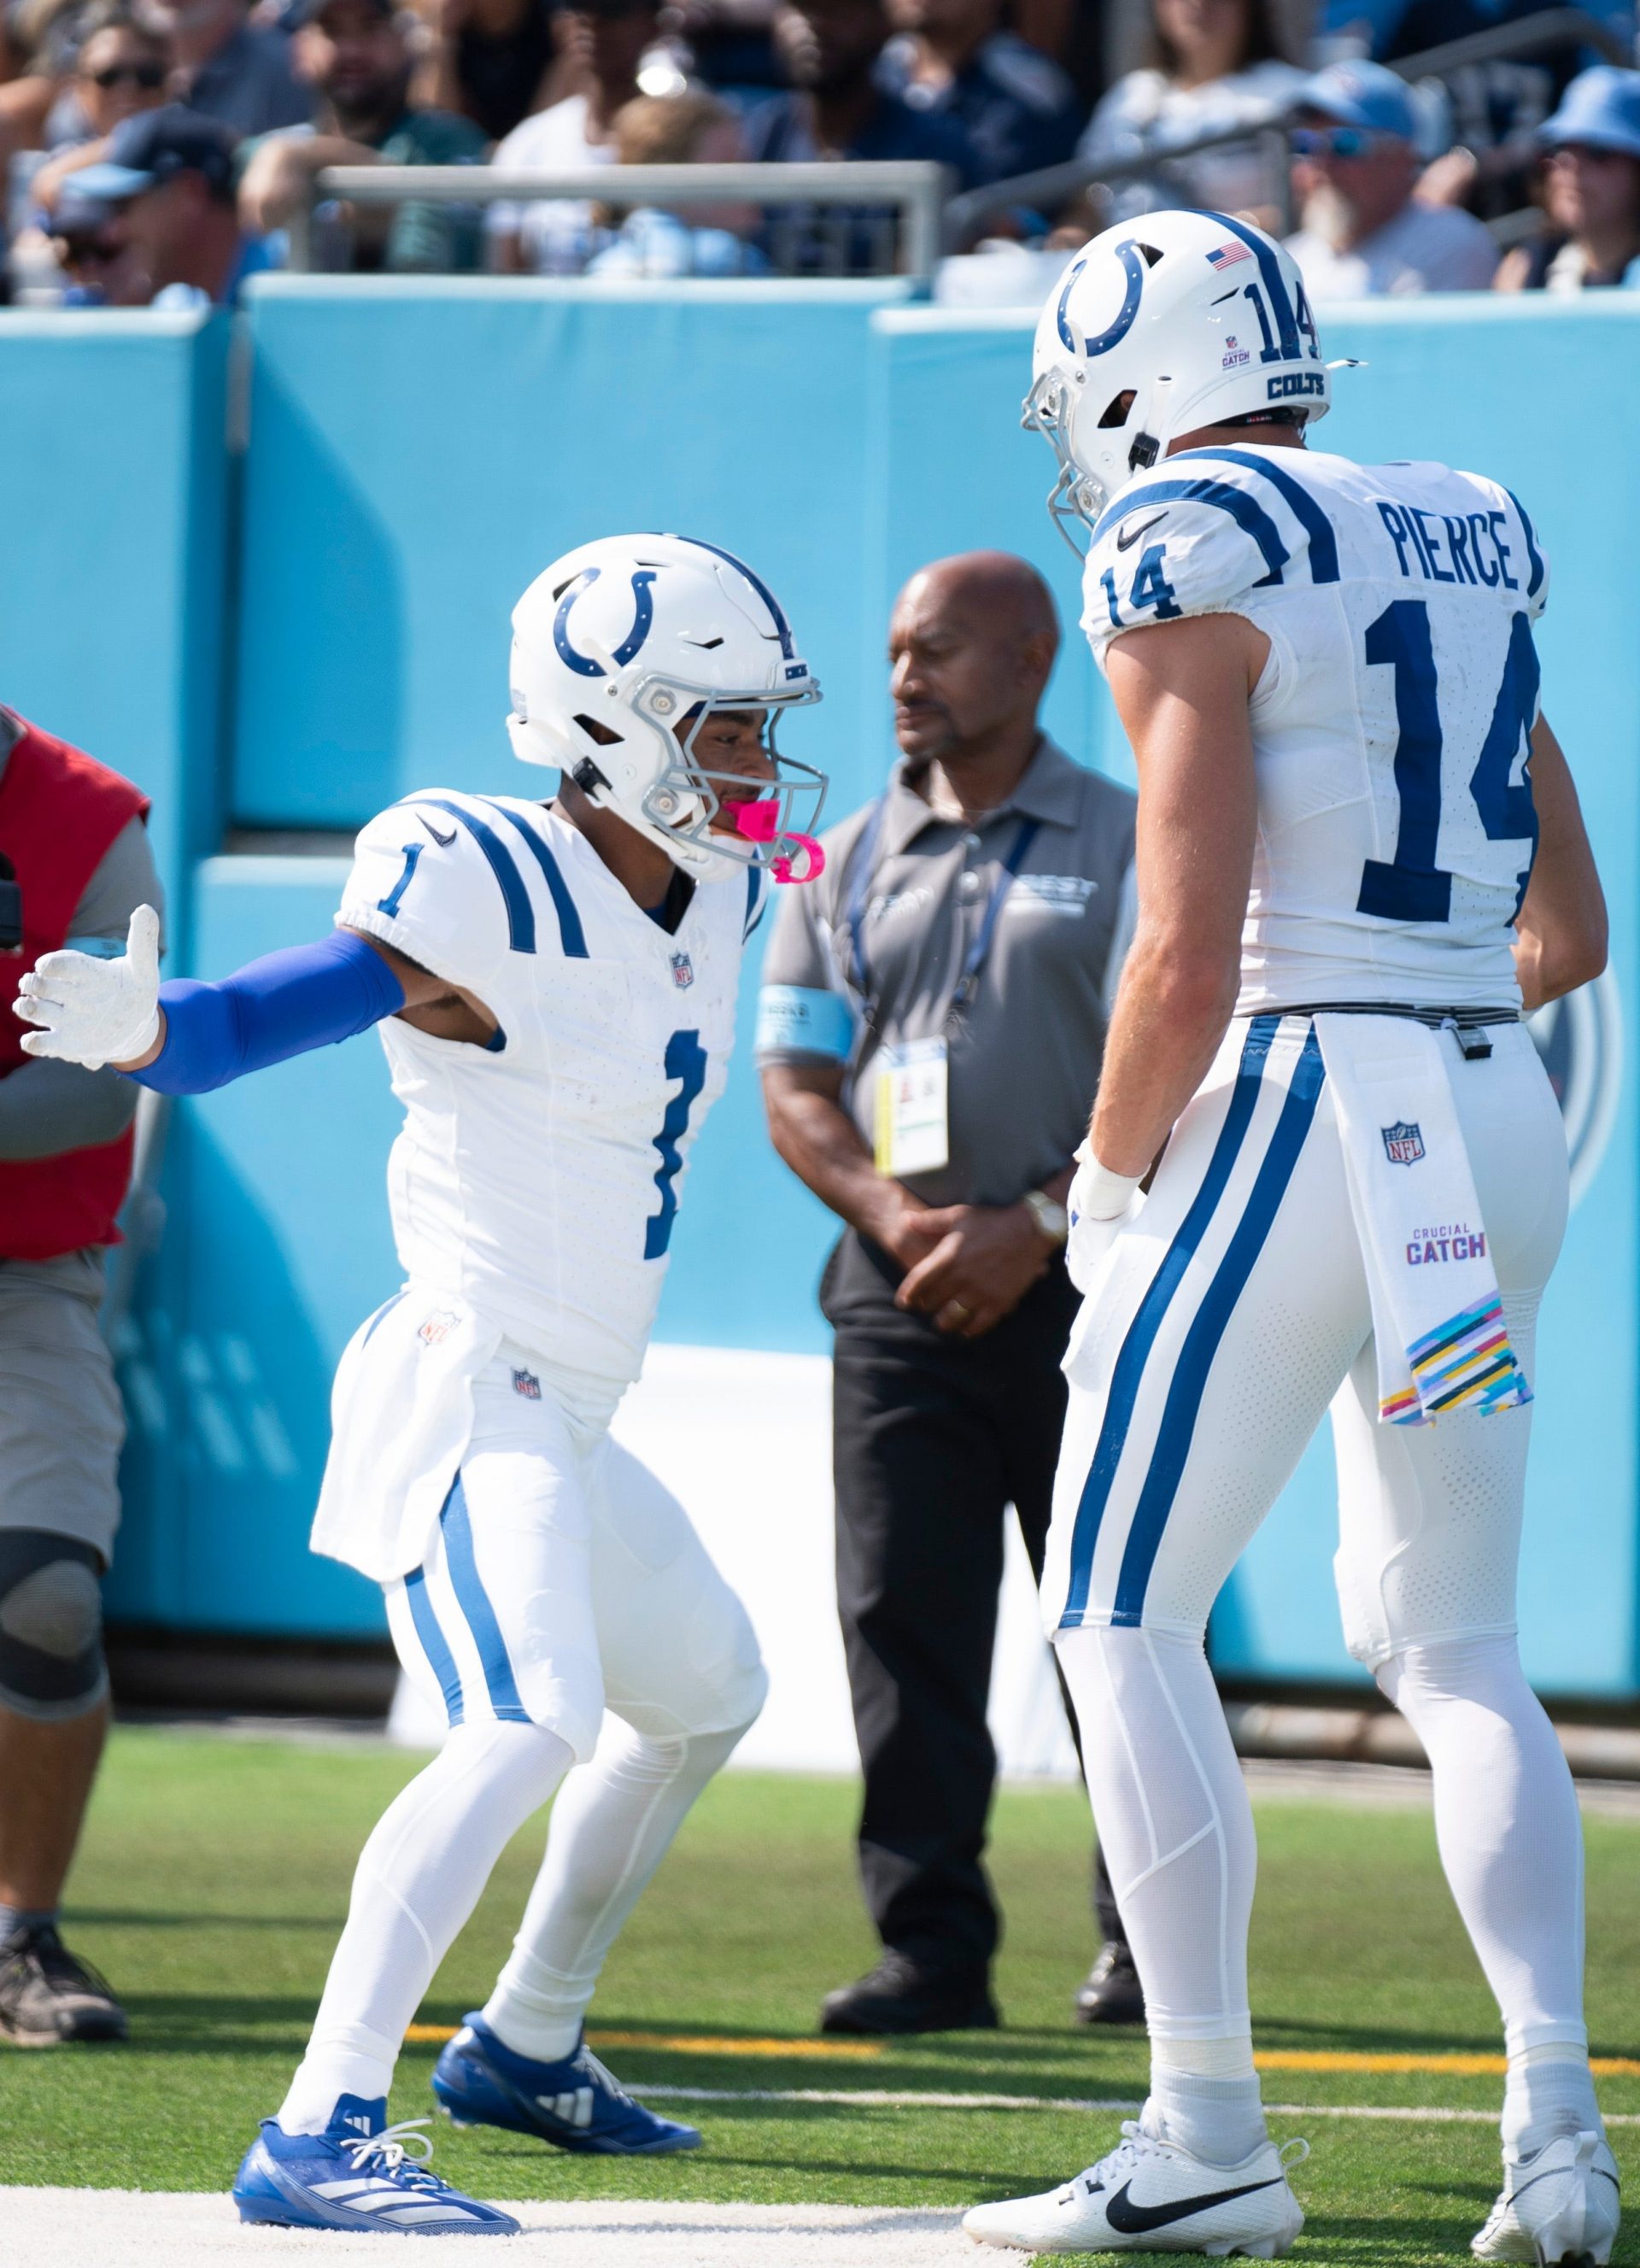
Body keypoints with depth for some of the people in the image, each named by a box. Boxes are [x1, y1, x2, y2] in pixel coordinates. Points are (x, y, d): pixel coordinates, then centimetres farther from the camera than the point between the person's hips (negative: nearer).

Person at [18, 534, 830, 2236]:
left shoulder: (716, 892, 6)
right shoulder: (492, 893, -20)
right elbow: (304, 997, -31)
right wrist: (143, 1030, -46)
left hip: (566, 1424, 10)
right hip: (463, 1387, -10)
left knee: (704, 1695, 28)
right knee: (529, 1729, -29)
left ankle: (523, 2049, 43)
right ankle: (320, 2136, -37)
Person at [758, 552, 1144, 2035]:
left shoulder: (1125, 845, 2)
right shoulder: (855, 860, 13)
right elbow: (796, 1083, 8)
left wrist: (1034, 1224, -16)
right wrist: (893, 1217, -9)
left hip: (1078, 1282, -3)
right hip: (902, 1290, 3)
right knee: (903, 1620, -3)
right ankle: (933, 1948, -1)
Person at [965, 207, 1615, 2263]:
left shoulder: (1191, 564, -9)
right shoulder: (1466, 546, 15)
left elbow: (1187, 960, -15)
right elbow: (1569, 933, 21)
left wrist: (1108, 1183, -2)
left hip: (1301, 1100, -7)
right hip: (1499, 1127, 7)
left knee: (1121, 1616, 2)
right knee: (1452, 1647, 15)